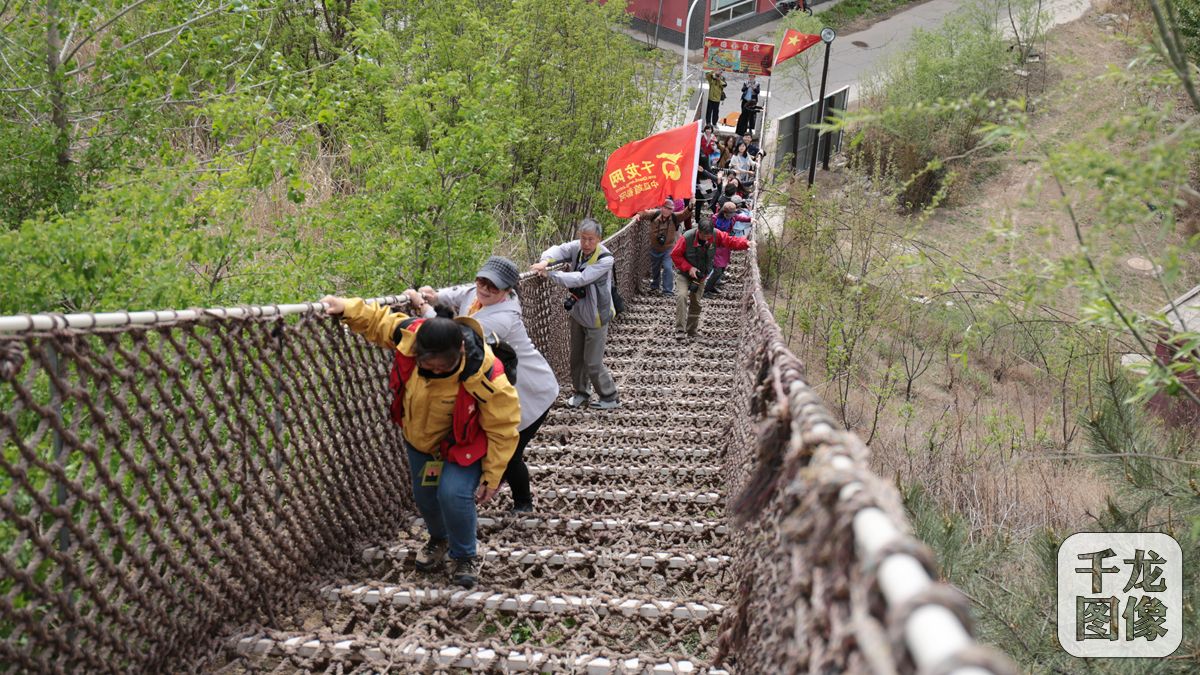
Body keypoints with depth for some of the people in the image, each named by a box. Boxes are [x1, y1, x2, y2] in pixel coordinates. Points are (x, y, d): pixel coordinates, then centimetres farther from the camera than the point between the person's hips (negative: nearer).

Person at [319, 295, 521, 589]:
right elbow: (378, 320, -6)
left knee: (454, 494, -23)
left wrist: (492, 476, -19)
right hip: (419, 437, 5)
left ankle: (465, 557, 5)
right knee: (424, 496, 17)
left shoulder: (485, 376, -41)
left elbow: (502, 429, -26)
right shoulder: (409, 334, -32)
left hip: (462, 443, -5)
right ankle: (439, 540, 51)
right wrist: (347, 308, -15)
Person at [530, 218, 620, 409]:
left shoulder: (605, 259, -26)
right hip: (578, 313, 6)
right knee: (576, 357, 19)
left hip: (596, 318, -6)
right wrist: (545, 261, -42)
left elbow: (580, 279, -33)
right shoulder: (577, 247, -8)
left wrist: (550, 274, -31)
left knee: (593, 363, 0)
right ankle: (582, 391, 39)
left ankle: (610, 397, 19)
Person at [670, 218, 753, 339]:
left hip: (701, 275, 4)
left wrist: (746, 243, -29)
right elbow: (675, 255, -17)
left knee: (696, 302, 6)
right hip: (684, 273, -4)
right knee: (683, 296, -24)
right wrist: (689, 268, -24)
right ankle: (679, 330, -25)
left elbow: (730, 241, -11)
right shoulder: (687, 238, -25)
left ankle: (691, 332, 17)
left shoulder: (716, 234, -15)